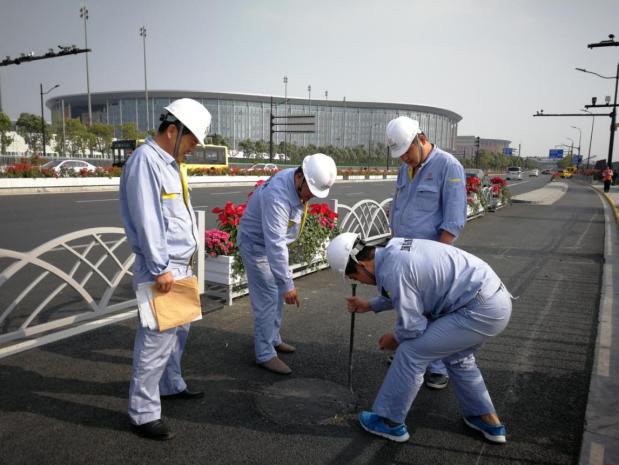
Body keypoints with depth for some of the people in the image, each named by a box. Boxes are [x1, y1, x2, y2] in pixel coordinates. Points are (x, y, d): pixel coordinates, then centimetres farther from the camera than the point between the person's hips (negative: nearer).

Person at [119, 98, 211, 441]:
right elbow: (147, 220, -22)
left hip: (180, 265, 10)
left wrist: (186, 256, 15)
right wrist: (160, 267, -21)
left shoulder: (170, 161, 14)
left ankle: (170, 385, 40)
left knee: (177, 331, 21)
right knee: (156, 341, -2)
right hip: (162, 269, -10)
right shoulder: (145, 160, -16)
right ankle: (143, 414, 11)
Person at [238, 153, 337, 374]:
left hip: (274, 242, 9)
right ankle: (265, 355, 5)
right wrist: (288, 284, -37)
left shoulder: (299, 183, -8)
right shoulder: (277, 196, -36)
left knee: (278, 294, 15)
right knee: (267, 299, -6)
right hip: (256, 244, -9)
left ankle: (273, 339, 31)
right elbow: (275, 245, -38)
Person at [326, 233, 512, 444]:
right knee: (456, 355, 29)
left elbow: (412, 326, -12)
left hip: (481, 311, -10)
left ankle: (389, 422, 14)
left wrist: (395, 339, 9)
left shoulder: (392, 271, -20)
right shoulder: (395, 249, 10)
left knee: (411, 353, -2)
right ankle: (487, 420, 37)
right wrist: (369, 305, 30)